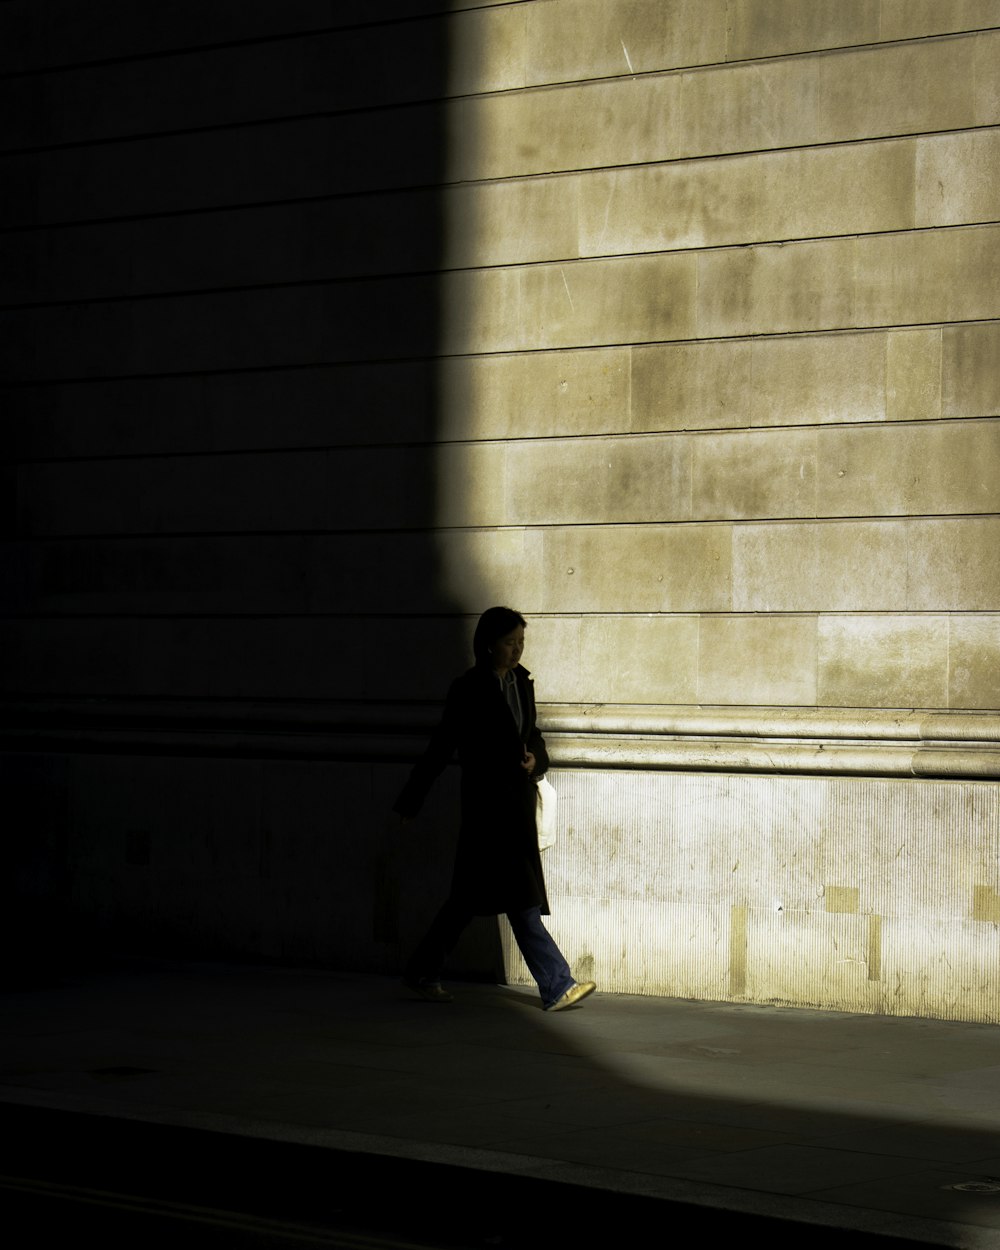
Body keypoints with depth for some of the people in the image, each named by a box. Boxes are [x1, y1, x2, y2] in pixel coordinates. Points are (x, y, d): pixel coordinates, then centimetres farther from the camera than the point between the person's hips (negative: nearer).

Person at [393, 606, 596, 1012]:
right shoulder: (469, 689, -8)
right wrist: (412, 800, -2)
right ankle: (557, 986, -8)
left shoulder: (522, 682, 12)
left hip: (518, 800, 8)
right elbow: (441, 747, -6)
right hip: (488, 802, -8)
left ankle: (422, 973, 23)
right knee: (522, 901, -8)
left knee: (472, 896, 12)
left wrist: (535, 758, -2)